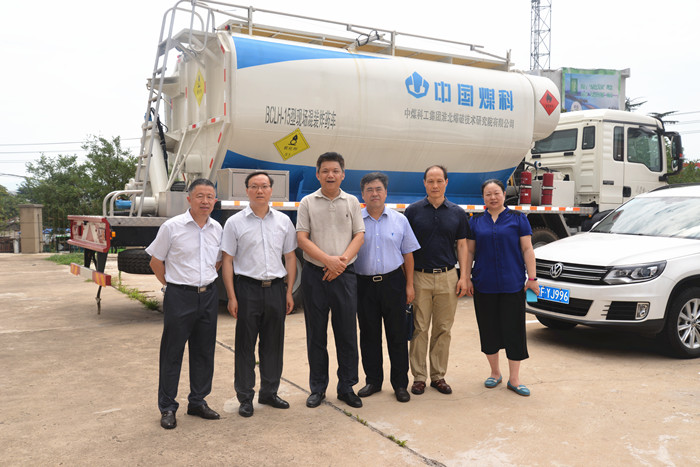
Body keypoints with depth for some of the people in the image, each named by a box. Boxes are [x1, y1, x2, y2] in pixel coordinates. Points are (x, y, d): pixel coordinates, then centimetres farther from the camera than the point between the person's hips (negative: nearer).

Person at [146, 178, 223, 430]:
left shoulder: (217, 228, 6)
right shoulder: (172, 227, -8)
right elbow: (156, 261, 1)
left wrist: (205, 281, 12)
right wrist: (172, 285, 2)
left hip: (208, 296, 5)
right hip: (180, 296, -5)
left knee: (204, 351, 12)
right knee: (172, 352, 3)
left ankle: (198, 402, 26)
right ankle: (167, 407, 16)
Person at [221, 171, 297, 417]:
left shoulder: (283, 221, 8)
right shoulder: (234, 222, 1)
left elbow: (290, 257, 11)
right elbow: (227, 261, -1)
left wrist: (289, 292, 5)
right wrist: (232, 297, -7)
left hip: (276, 287, 3)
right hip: (248, 288, -3)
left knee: (273, 344, 10)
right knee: (245, 345, 3)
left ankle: (269, 392, 26)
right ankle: (245, 397, 16)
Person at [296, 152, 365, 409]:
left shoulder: (352, 202, 8)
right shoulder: (308, 202, 4)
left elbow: (359, 235, 3)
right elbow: (302, 238, -3)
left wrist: (343, 260, -13)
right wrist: (328, 259, -15)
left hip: (344, 273, 1)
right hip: (315, 274, -1)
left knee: (347, 332, 5)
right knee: (316, 334, 7)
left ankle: (346, 387, 18)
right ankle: (318, 388, 19)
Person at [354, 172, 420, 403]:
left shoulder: (399, 220, 6)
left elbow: (408, 254, 8)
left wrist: (409, 285, 4)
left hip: (393, 282, 0)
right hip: (364, 284, 0)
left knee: (397, 335, 5)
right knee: (369, 335, 9)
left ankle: (400, 384, 17)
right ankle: (373, 381, 24)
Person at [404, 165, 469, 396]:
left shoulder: (457, 213, 7)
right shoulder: (413, 211, 1)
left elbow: (462, 246, 9)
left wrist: (463, 277, 0)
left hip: (447, 277, 2)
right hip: (420, 277, -1)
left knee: (443, 330, 8)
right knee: (419, 329, 2)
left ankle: (438, 376, 19)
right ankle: (419, 377, 12)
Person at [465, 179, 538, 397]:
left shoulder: (517, 219, 4)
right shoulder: (476, 221, 9)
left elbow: (527, 250, 2)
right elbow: (469, 251, 9)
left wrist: (532, 278, -4)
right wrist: (466, 278, 2)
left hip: (512, 285, -2)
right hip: (484, 286, 2)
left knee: (513, 330, 0)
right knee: (488, 329, 9)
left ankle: (514, 379, 11)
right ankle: (495, 373, 26)